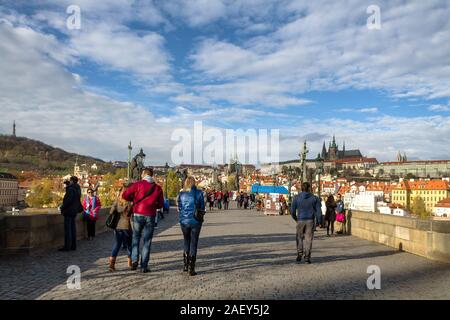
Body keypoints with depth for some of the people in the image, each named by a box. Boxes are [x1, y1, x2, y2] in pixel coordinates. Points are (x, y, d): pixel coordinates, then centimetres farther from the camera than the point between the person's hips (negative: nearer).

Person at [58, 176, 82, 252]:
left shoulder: (71, 189, -17)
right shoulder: (78, 189, 11)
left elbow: (68, 200, -22)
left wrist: (62, 207, -12)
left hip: (69, 211, -9)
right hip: (74, 211, 9)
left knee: (67, 229, -4)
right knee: (73, 228, 13)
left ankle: (67, 246, -1)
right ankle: (73, 245, 18)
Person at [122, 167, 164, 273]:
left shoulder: (138, 184, -3)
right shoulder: (158, 188, 5)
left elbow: (125, 195, -7)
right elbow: (160, 204, 9)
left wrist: (134, 199, 10)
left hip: (138, 215, -1)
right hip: (150, 216, 1)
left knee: (135, 238, 16)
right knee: (147, 241, 7)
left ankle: (134, 260, 3)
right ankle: (144, 266, 8)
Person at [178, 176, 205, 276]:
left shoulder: (181, 194, -1)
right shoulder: (198, 193, -6)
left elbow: (179, 208, 4)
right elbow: (202, 208, -1)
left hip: (184, 221, 2)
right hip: (195, 221, -2)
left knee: (186, 241, 20)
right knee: (194, 243, 6)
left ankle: (186, 265, 19)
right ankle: (191, 268, 6)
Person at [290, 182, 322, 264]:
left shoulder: (296, 198, -1)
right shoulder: (314, 198, -1)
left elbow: (292, 211, 1)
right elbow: (318, 211, -2)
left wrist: (295, 219, 19)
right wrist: (318, 221, 10)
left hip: (300, 221, 0)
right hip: (310, 221, 0)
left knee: (300, 238, 15)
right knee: (308, 239, 5)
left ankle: (299, 255, 8)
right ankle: (307, 257, 2)